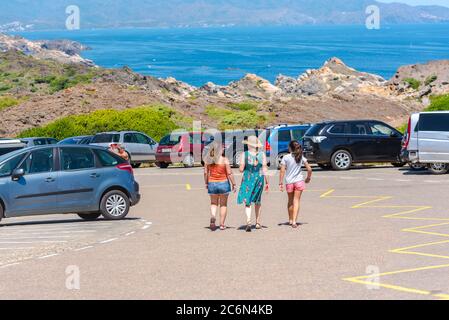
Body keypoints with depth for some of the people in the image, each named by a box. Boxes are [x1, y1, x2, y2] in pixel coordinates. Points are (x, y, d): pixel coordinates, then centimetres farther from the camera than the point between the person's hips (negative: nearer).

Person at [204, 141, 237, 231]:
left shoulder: (208, 160, -3)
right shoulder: (224, 160, -13)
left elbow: (206, 173, 1)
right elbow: (229, 173, -12)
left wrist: (206, 183, 14)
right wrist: (233, 184, -2)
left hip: (212, 183, 2)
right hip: (223, 183, -2)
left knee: (214, 203, 18)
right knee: (223, 204, 12)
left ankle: (213, 218, -9)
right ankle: (222, 224, 13)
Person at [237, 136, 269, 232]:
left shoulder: (245, 154, -8)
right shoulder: (262, 154, -2)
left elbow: (241, 169, -9)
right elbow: (265, 169, -2)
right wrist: (266, 182, 5)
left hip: (248, 178, -2)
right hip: (259, 178, 2)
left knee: (247, 201, 1)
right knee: (258, 201, 18)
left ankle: (248, 221, -19)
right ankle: (258, 223, 23)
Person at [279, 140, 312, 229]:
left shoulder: (286, 158, -6)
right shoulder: (301, 157, 2)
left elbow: (282, 171, -10)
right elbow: (309, 169, 1)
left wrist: (280, 183, -7)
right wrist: (308, 178, 17)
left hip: (289, 182, 0)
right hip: (299, 181, 0)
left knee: (290, 201, 17)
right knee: (297, 201, 0)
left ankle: (290, 220, 27)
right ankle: (294, 221, -11)